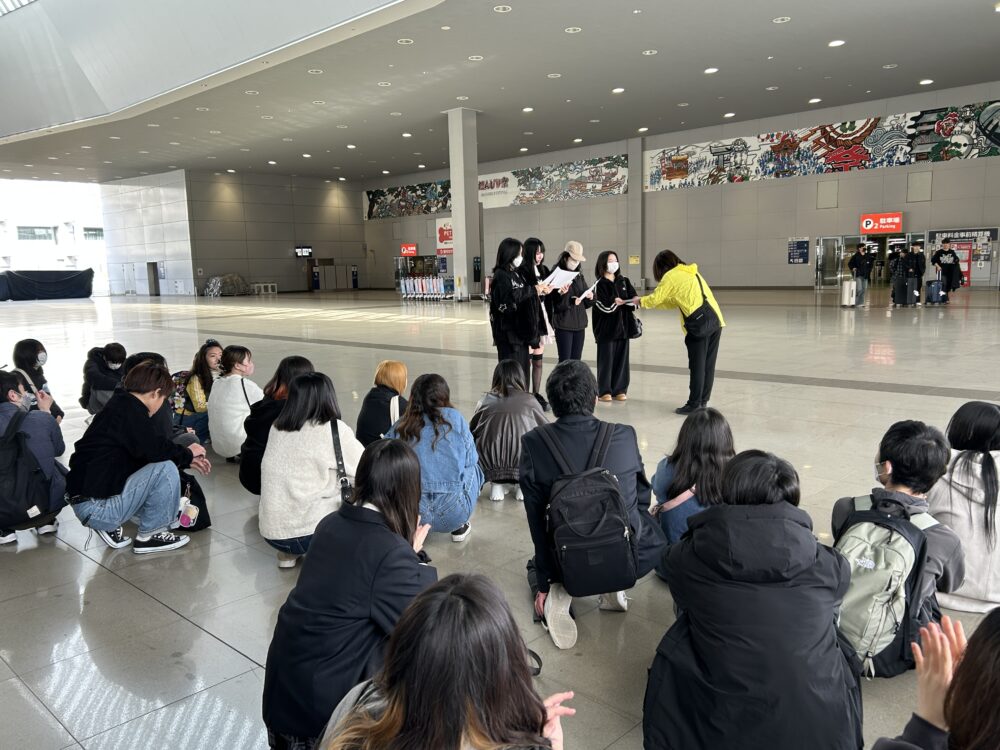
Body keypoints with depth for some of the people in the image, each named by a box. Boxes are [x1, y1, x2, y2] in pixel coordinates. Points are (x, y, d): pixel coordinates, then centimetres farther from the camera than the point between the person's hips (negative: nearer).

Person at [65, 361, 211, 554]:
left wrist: (187, 460, 22)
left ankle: (109, 527, 13)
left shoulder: (119, 405, 15)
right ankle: (149, 535, -3)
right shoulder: (130, 408, -15)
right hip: (96, 507, -10)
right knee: (165, 469, -17)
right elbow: (154, 449, -25)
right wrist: (187, 454, -6)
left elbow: (143, 455, 23)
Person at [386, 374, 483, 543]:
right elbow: (471, 459, 5)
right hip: (453, 514, -2)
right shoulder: (454, 417, 0)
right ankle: (459, 527, 23)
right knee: (474, 468, 26)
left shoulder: (401, 425, 4)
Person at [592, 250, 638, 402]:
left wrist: (632, 302, -18)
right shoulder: (600, 284, -2)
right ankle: (604, 391, 6)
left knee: (622, 358, 6)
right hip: (606, 327, -4)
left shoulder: (624, 281, 13)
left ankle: (619, 389, 13)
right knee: (606, 359, -1)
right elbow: (604, 306, -12)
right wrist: (617, 302, -24)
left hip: (623, 325, 5)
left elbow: (634, 297, 2)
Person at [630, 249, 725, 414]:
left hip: (699, 324, -7)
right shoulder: (690, 272, 24)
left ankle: (694, 405, 5)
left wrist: (640, 300, 26)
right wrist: (647, 301, 28)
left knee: (697, 366, -1)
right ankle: (703, 402, 19)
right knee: (708, 365, 11)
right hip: (716, 320, 7)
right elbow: (675, 301, 27)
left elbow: (655, 298, 6)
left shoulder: (671, 276, 1)